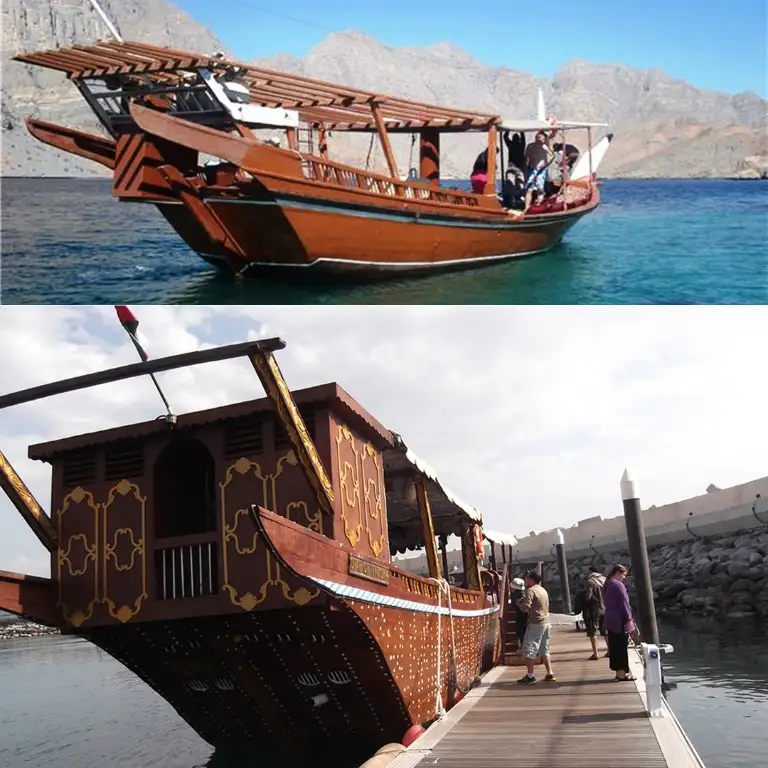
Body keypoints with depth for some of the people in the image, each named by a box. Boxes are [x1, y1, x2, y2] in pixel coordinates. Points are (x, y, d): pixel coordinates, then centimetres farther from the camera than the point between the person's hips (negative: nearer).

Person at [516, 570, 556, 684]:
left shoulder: (531, 590, -12)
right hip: (546, 622, 9)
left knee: (529, 649, -1)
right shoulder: (543, 590, 15)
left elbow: (525, 607, -21)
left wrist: (519, 602, -2)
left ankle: (530, 675, 0)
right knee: (544, 649, 15)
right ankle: (550, 674, 13)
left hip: (535, 623, -9)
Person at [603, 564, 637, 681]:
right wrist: (629, 618, -16)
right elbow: (623, 603, -18)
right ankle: (622, 673, -1)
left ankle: (619, 671, 16)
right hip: (620, 620, -9)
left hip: (610, 620, 9)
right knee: (621, 647, -4)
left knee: (614, 646, 10)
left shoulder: (607, 585, 15)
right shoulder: (618, 585, -14)